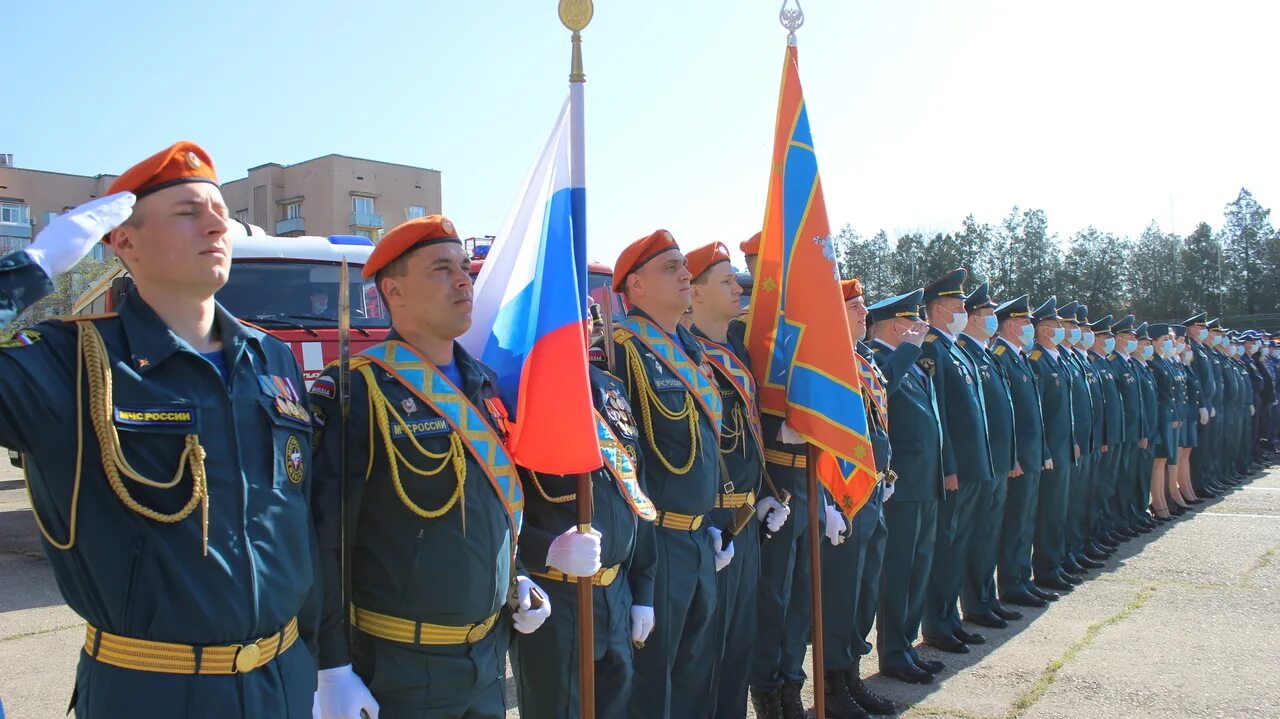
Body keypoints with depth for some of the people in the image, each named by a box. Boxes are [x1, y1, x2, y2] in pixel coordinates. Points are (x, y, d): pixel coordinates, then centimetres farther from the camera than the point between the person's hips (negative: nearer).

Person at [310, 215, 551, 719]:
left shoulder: (483, 384, 7)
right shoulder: (355, 391, -15)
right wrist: (332, 667, -16)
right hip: (399, 667, -6)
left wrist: (517, 581, 9)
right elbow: (324, 537, -16)